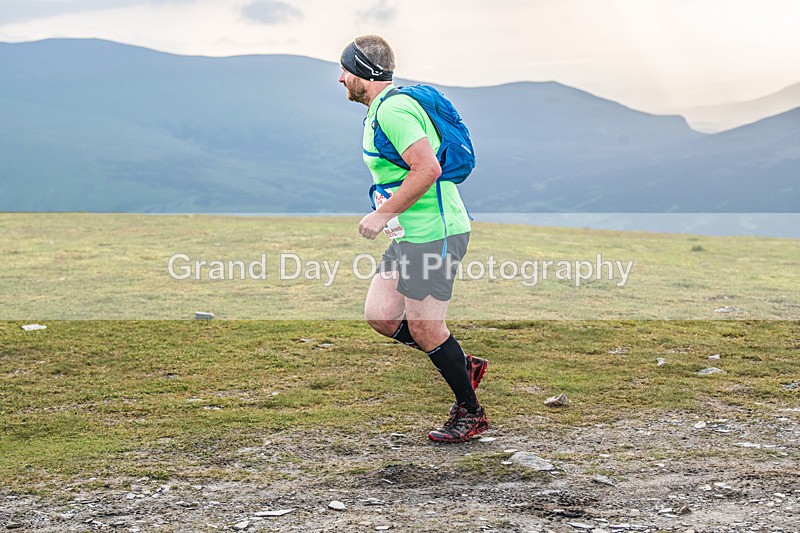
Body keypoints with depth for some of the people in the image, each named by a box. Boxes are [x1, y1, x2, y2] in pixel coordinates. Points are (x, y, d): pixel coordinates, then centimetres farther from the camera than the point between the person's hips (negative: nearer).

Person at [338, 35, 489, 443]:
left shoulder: (392, 109, -16)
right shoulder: (381, 110, 17)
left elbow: (428, 168, -26)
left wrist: (383, 214, -20)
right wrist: (390, 216, 21)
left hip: (433, 234, -10)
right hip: (411, 235, 10)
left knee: (423, 329, -3)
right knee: (379, 316, 8)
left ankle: (470, 413, 13)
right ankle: (463, 366, 21)